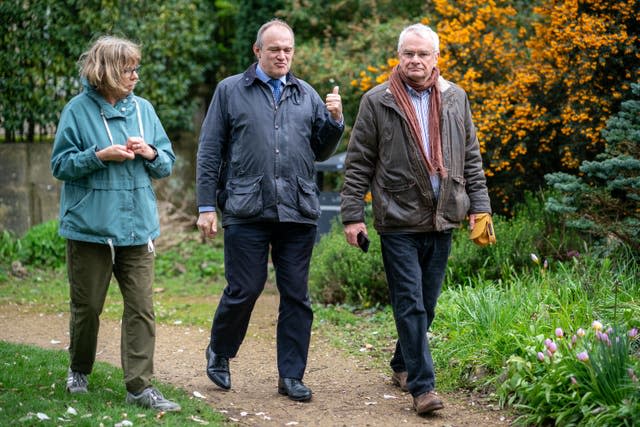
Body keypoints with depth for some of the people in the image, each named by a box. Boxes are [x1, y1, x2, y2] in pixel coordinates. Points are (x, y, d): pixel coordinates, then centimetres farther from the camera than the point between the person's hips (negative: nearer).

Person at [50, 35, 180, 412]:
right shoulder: (78, 111, -4)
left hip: (136, 226, 3)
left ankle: (140, 386, -1)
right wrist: (100, 156, -16)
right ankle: (79, 370, 32)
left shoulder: (143, 109, 8)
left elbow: (168, 164, 13)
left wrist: (151, 154, -8)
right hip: (90, 226, -3)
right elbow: (61, 164, -4)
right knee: (88, 306, 9)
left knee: (141, 307, -3)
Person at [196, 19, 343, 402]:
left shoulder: (307, 95, 14)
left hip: (299, 212, 3)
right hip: (247, 211, -3)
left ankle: (292, 376, 13)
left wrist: (334, 120, -2)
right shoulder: (231, 91, 6)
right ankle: (219, 352, 26)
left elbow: (321, 151, 17)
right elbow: (210, 152, 5)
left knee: (296, 296, 4)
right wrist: (206, 205, 0)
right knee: (244, 289, 0)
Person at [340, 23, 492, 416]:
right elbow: (358, 163, 0)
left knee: (427, 305, 12)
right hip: (399, 221, -4)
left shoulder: (455, 99, 9)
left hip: (442, 221, 4)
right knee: (410, 305, -8)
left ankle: (403, 365, 30)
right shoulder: (378, 102, -2)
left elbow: (471, 158, 15)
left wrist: (479, 205, 8)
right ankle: (423, 386, -7)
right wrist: (353, 215, -5)